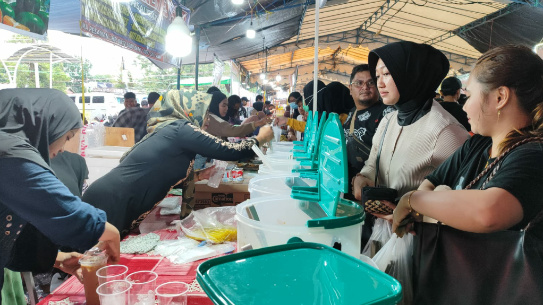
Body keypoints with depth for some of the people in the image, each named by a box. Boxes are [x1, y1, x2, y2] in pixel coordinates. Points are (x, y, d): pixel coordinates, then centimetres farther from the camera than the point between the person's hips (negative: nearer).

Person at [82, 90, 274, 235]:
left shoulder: (167, 130, 16)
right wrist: (260, 139, 6)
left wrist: (196, 176, 14)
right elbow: (229, 152, -10)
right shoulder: (182, 129, -10)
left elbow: (163, 177, 24)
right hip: (110, 205, -9)